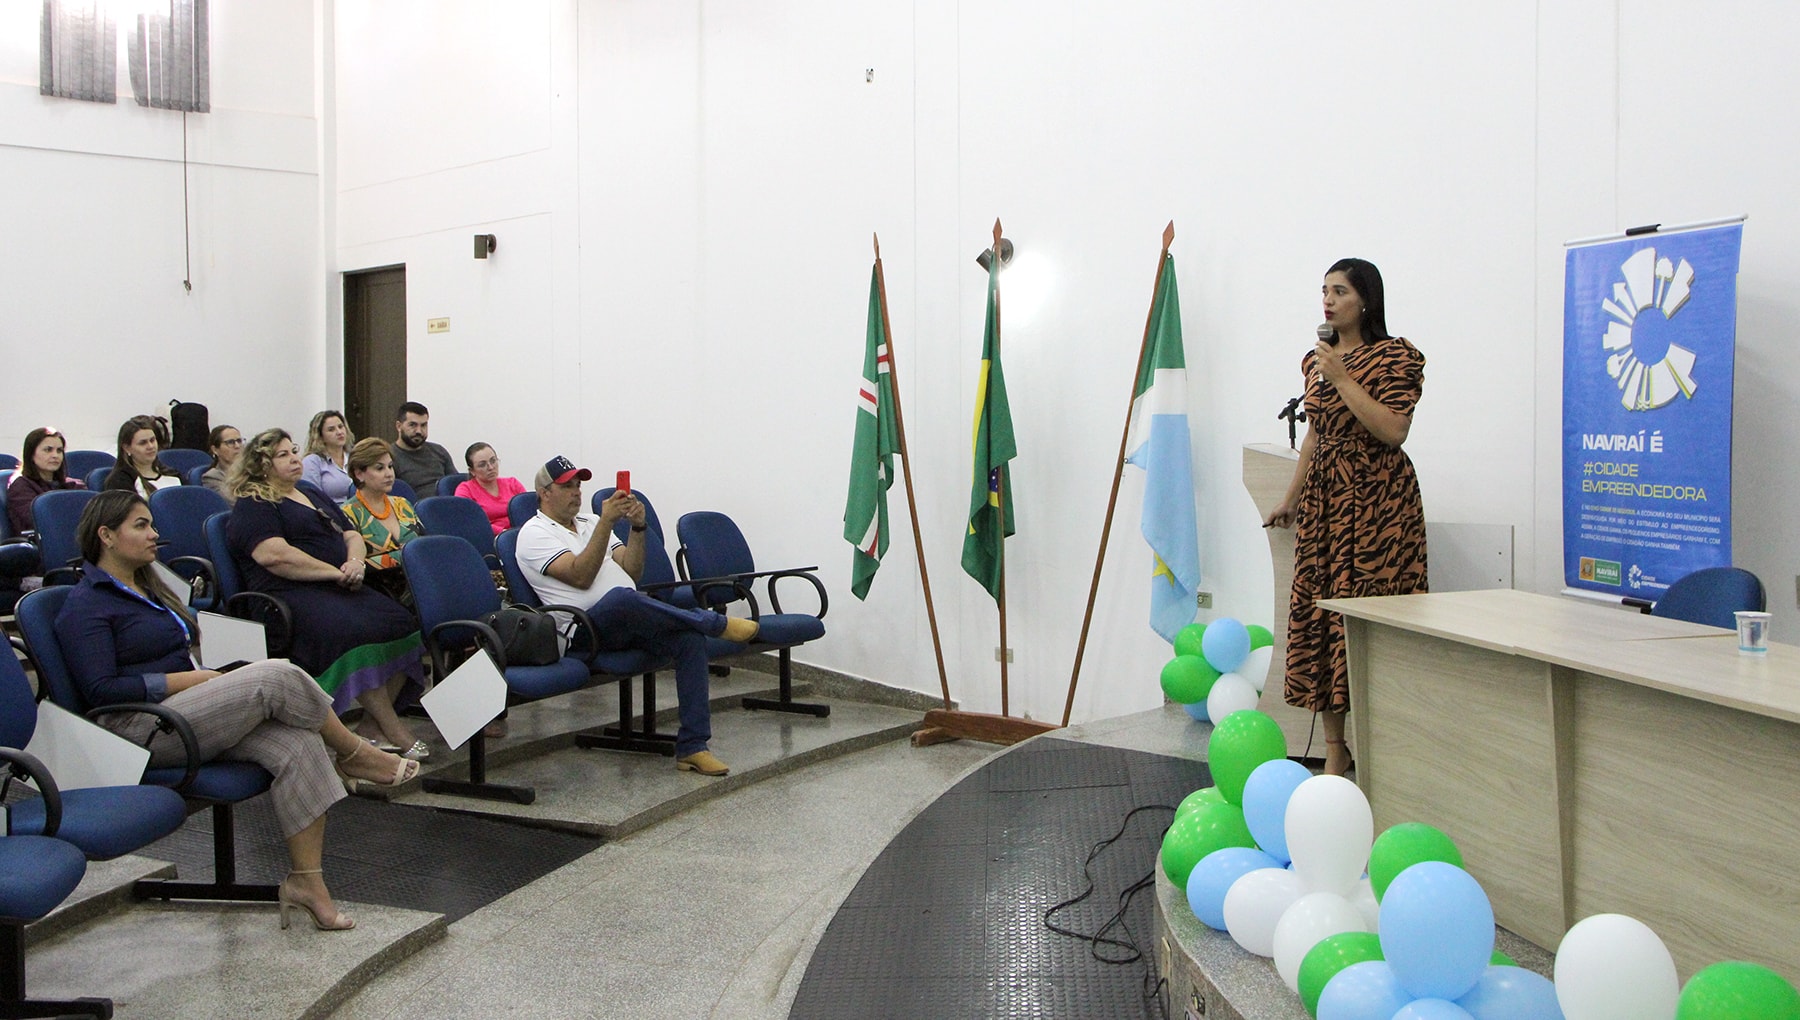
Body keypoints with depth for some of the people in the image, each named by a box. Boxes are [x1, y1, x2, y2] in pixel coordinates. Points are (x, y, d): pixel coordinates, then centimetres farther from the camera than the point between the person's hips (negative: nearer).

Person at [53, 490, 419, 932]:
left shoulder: (145, 588, 24)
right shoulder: (85, 606, -4)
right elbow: (101, 690, -15)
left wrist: (212, 678, 5)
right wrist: (193, 679, -16)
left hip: (192, 714, 9)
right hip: (143, 730, -8)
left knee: (296, 744, -19)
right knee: (276, 676, -25)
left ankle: (306, 879, -22)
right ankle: (355, 755, -4)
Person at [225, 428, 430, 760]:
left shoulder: (313, 495, 29)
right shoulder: (252, 506, 3)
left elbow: (351, 535, 26)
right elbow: (274, 555, -13)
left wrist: (355, 563, 1)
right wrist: (337, 573, -13)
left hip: (337, 588, 8)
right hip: (292, 593, -8)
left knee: (402, 626, -19)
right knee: (357, 634, -35)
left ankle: (372, 724, -16)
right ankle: (393, 731, -28)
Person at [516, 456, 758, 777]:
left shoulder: (590, 522, 26)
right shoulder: (535, 533, 4)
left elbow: (631, 572, 15)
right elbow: (581, 576, -13)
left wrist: (638, 527, 0)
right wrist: (606, 522, -17)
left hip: (631, 621, 7)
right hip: (585, 629, -7)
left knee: (690, 638, -21)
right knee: (623, 598, -40)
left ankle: (692, 747, -19)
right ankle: (717, 624, -23)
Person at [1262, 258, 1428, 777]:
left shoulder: (1394, 356, -6)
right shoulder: (1317, 359, 15)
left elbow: (1393, 431, -18)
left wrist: (1343, 378, -17)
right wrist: (1290, 499, 25)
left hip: (1376, 500, -7)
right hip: (1323, 500, 7)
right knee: (1319, 613, 4)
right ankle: (1334, 746, 12)